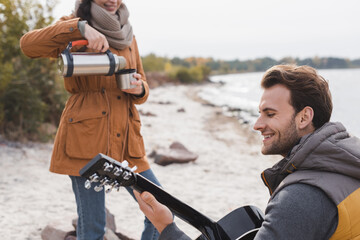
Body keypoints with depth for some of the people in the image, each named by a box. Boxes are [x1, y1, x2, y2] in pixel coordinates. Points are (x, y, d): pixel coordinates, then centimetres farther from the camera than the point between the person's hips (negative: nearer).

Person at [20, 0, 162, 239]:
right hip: (86, 138, -5)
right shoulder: (74, 29, 2)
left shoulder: (127, 36, 16)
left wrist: (139, 88, -4)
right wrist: (80, 28, -26)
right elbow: (28, 44, -16)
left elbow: (143, 83, 20)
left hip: (125, 140, 5)